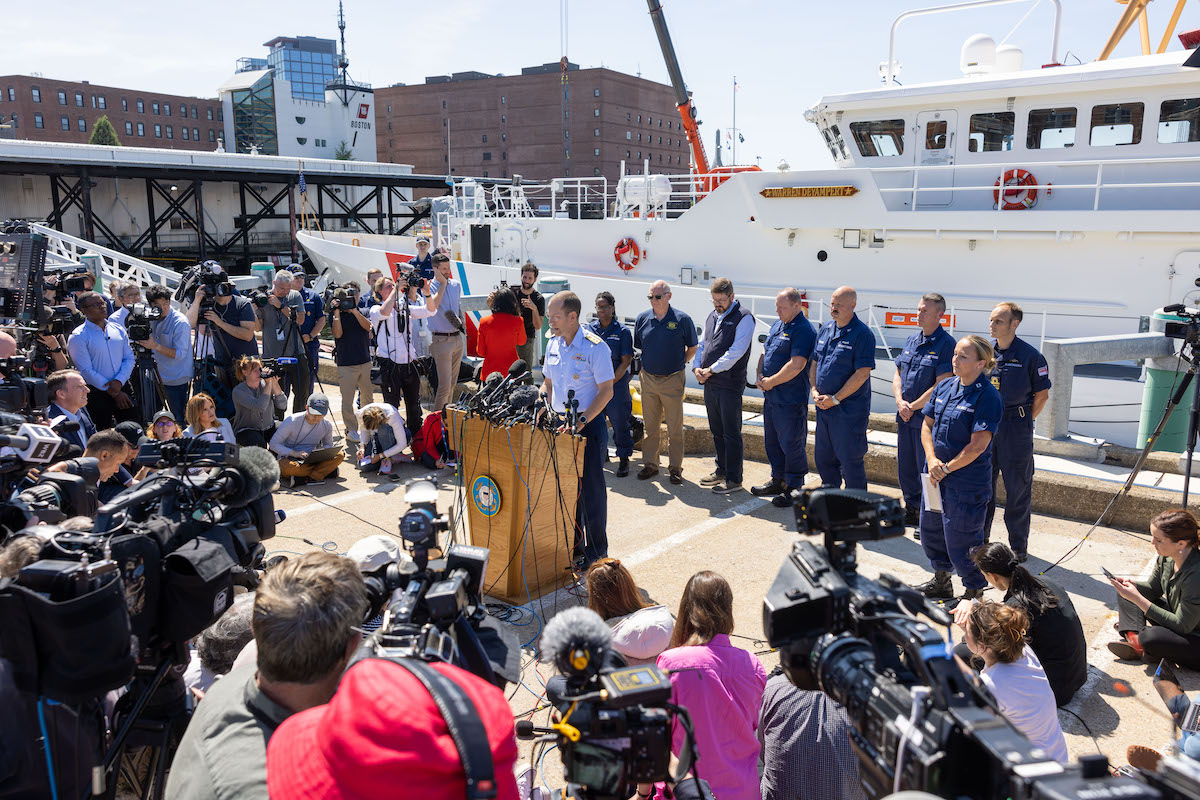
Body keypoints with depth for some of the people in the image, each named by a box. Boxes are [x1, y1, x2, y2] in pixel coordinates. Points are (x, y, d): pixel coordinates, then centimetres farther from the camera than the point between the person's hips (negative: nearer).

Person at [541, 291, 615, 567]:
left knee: (590, 489, 0)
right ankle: (571, 543, 28)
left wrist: (582, 420, -24)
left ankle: (596, 551, 13)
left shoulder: (595, 347, -14)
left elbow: (607, 391, -15)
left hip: (588, 426, -7)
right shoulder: (553, 345, 8)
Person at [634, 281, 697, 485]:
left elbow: (692, 347, 7)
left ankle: (675, 467, 12)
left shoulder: (681, 319, -5)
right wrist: (649, 362, 12)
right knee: (650, 426, 10)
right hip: (648, 379, 3)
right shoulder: (642, 319, 4)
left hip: (673, 380, -3)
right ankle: (650, 464, 21)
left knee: (675, 428, 3)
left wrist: (680, 362, 5)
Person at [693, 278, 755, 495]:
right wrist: (697, 367, 2)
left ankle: (734, 479, 4)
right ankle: (722, 470, 30)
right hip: (709, 384, 8)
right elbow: (702, 344, 20)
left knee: (731, 433, -2)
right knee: (717, 430, 16)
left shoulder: (743, 318, -9)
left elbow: (736, 351, -17)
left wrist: (711, 370, -15)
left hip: (730, 385, -8)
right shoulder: (712, 317, 16)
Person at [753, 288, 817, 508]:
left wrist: (771, 381, -15)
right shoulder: (778, 325, 13)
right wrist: (759, 376, 2)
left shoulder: (804, 330, -16)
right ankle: (778, 481, 31)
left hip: (791, 400, -9)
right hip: (771, 397, 9)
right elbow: (765, 353, 20)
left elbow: (796, 366, -24)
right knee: (772, 441, 18)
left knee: (791, 444, -1)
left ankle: (794, 489, 10)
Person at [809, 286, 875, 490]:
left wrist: (835, 399, -16)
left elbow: (862, 374, -17)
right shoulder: (825, 329, 11)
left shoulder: (862, 334, -12)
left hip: (849, 410, -7)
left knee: (850, 460, 0)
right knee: (822, 457, 17)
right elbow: (814, 362, 17)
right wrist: (815, 391, 1)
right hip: (824, 406, 7)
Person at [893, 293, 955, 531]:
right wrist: (900, 402, -6)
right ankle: (912, 510, 32)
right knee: (905, 467, 15)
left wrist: (913, 407, -13)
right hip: (905, 417, 7)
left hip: (928, 418, -7)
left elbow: (941, 386, -17)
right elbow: (898, 375, 11)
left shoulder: (946, 344, -11)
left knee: (927, 470, -1)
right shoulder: (911, 340, 11)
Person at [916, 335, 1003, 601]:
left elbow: (978, 445, -19)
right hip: (937, 477, 8)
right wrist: (932, 460, -7)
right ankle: (941, 582, 40)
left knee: (961, 540, 1)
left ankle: (974, 592, 22)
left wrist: (946, 468, -14)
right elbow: (927, 425, 8)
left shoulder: (987, 396, -16)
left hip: (967, 482, -8)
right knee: (930, 529, 19)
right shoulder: (944, 386, 6)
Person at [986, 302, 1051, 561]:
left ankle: (1018, 546, 17)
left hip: (1015, 426, -4)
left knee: (1018, 488, 4)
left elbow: (1042, 394, -1)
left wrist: (1024, 421, -1)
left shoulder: (1029, 355, -9)